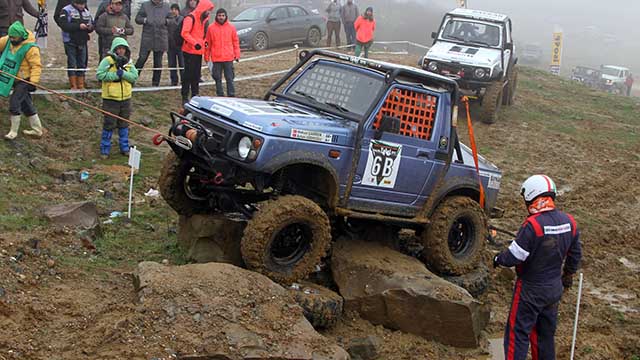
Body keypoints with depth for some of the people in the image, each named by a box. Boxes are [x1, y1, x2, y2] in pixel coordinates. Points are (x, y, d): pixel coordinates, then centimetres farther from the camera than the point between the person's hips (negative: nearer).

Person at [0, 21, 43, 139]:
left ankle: (14, 131, 5)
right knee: (26, 105, 15)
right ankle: (37, 130, 26)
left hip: (24, 80, -8)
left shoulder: (31, 48, -21)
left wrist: (33, 81, -32)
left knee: (14, 102, -10)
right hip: (14, 80, 8)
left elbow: (36, 66, -23)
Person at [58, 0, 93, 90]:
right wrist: (78, 26, -26)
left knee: (82, 64, 9)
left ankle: (81, 86, 17)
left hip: (83, 42, 5)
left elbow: (93, 24, 14)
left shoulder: (86, 11, 12)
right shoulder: (66, 11, -7)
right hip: (70, 42, -5)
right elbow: (64, 25, -19)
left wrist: (90, 27, -10)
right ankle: (73, 86, 3)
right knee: (72, 64, -2)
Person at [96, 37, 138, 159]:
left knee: (124, 125, 15)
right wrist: (115, 75, -21)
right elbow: (99, 74, -19)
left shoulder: (128, 62, 6)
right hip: (110, 99, -5)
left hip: (125, 98, 5)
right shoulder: (108, 60, -10)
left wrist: (123, 73, -20)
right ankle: (104, 149, 12)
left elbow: (135, 76, -5)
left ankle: (124, 147, 27)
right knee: (109, 125, 1)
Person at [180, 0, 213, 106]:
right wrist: (195, 43, -29)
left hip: (199, 51, 8)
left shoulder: (204, 19, 15)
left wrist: (204, 42, 9)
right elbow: (184, 33, -22)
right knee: (188, 74, -6)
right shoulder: (190, 18, -13)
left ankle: (195, 95, 20)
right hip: (189, 51, -8)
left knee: (196, 75, 12)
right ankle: (185, 97, -1)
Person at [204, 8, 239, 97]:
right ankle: (220, 96, 14)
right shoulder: (211, 28, 2)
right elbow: (208, 43, 6)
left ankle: (231, 96, 5)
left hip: (228, 58, 0)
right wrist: (207, 57, 5)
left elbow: (236, 42, 7)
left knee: (229, 78, 1)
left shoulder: (231, 27, 4)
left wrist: (237, 55, 2)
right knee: (218, 79, 6)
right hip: (216, 59, 0)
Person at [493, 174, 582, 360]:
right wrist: (568, 274, 26)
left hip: (531, 290, -7)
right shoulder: (569, 222, -4)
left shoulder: (533, 225, -27)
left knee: (518, 333, 4)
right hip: (555, 289, 7)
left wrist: (497, 259, -2)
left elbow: (514, 256, -23)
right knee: (546, 333, 20)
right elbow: (575, 254, 9)